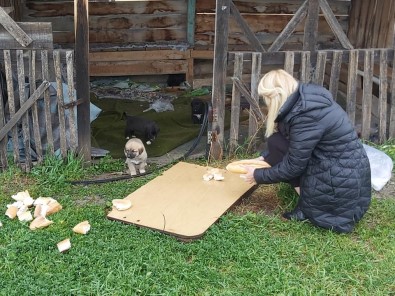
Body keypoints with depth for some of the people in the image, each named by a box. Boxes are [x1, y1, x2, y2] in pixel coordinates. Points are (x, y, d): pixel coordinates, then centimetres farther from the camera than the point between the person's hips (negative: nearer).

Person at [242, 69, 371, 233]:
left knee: (277, 143, -7)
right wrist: (265, 157, 16)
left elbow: (293, 166, -15)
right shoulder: (304, 99, 3)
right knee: (278, 143, 13)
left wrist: (258, 176, -2)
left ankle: (309, 207, -2)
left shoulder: (306, 116, -24)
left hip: (343, 185, -9)